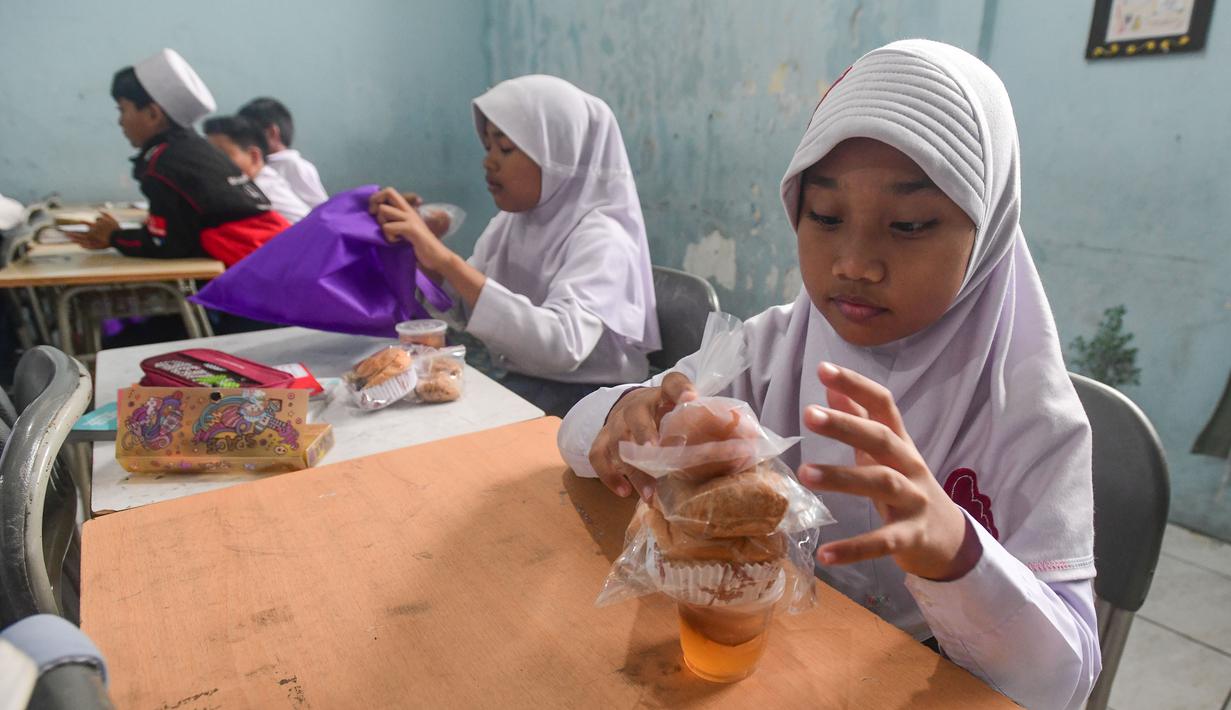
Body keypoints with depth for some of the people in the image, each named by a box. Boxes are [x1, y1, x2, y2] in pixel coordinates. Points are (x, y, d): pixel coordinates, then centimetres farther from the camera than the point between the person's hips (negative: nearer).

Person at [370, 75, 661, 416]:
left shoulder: (599, 237, -18)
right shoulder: (509, 223, 4)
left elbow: (562, 347, -34)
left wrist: (446, 260, -35)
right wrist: (423, 254, -10)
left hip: (585, 407, -5)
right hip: (514, 389, 6)